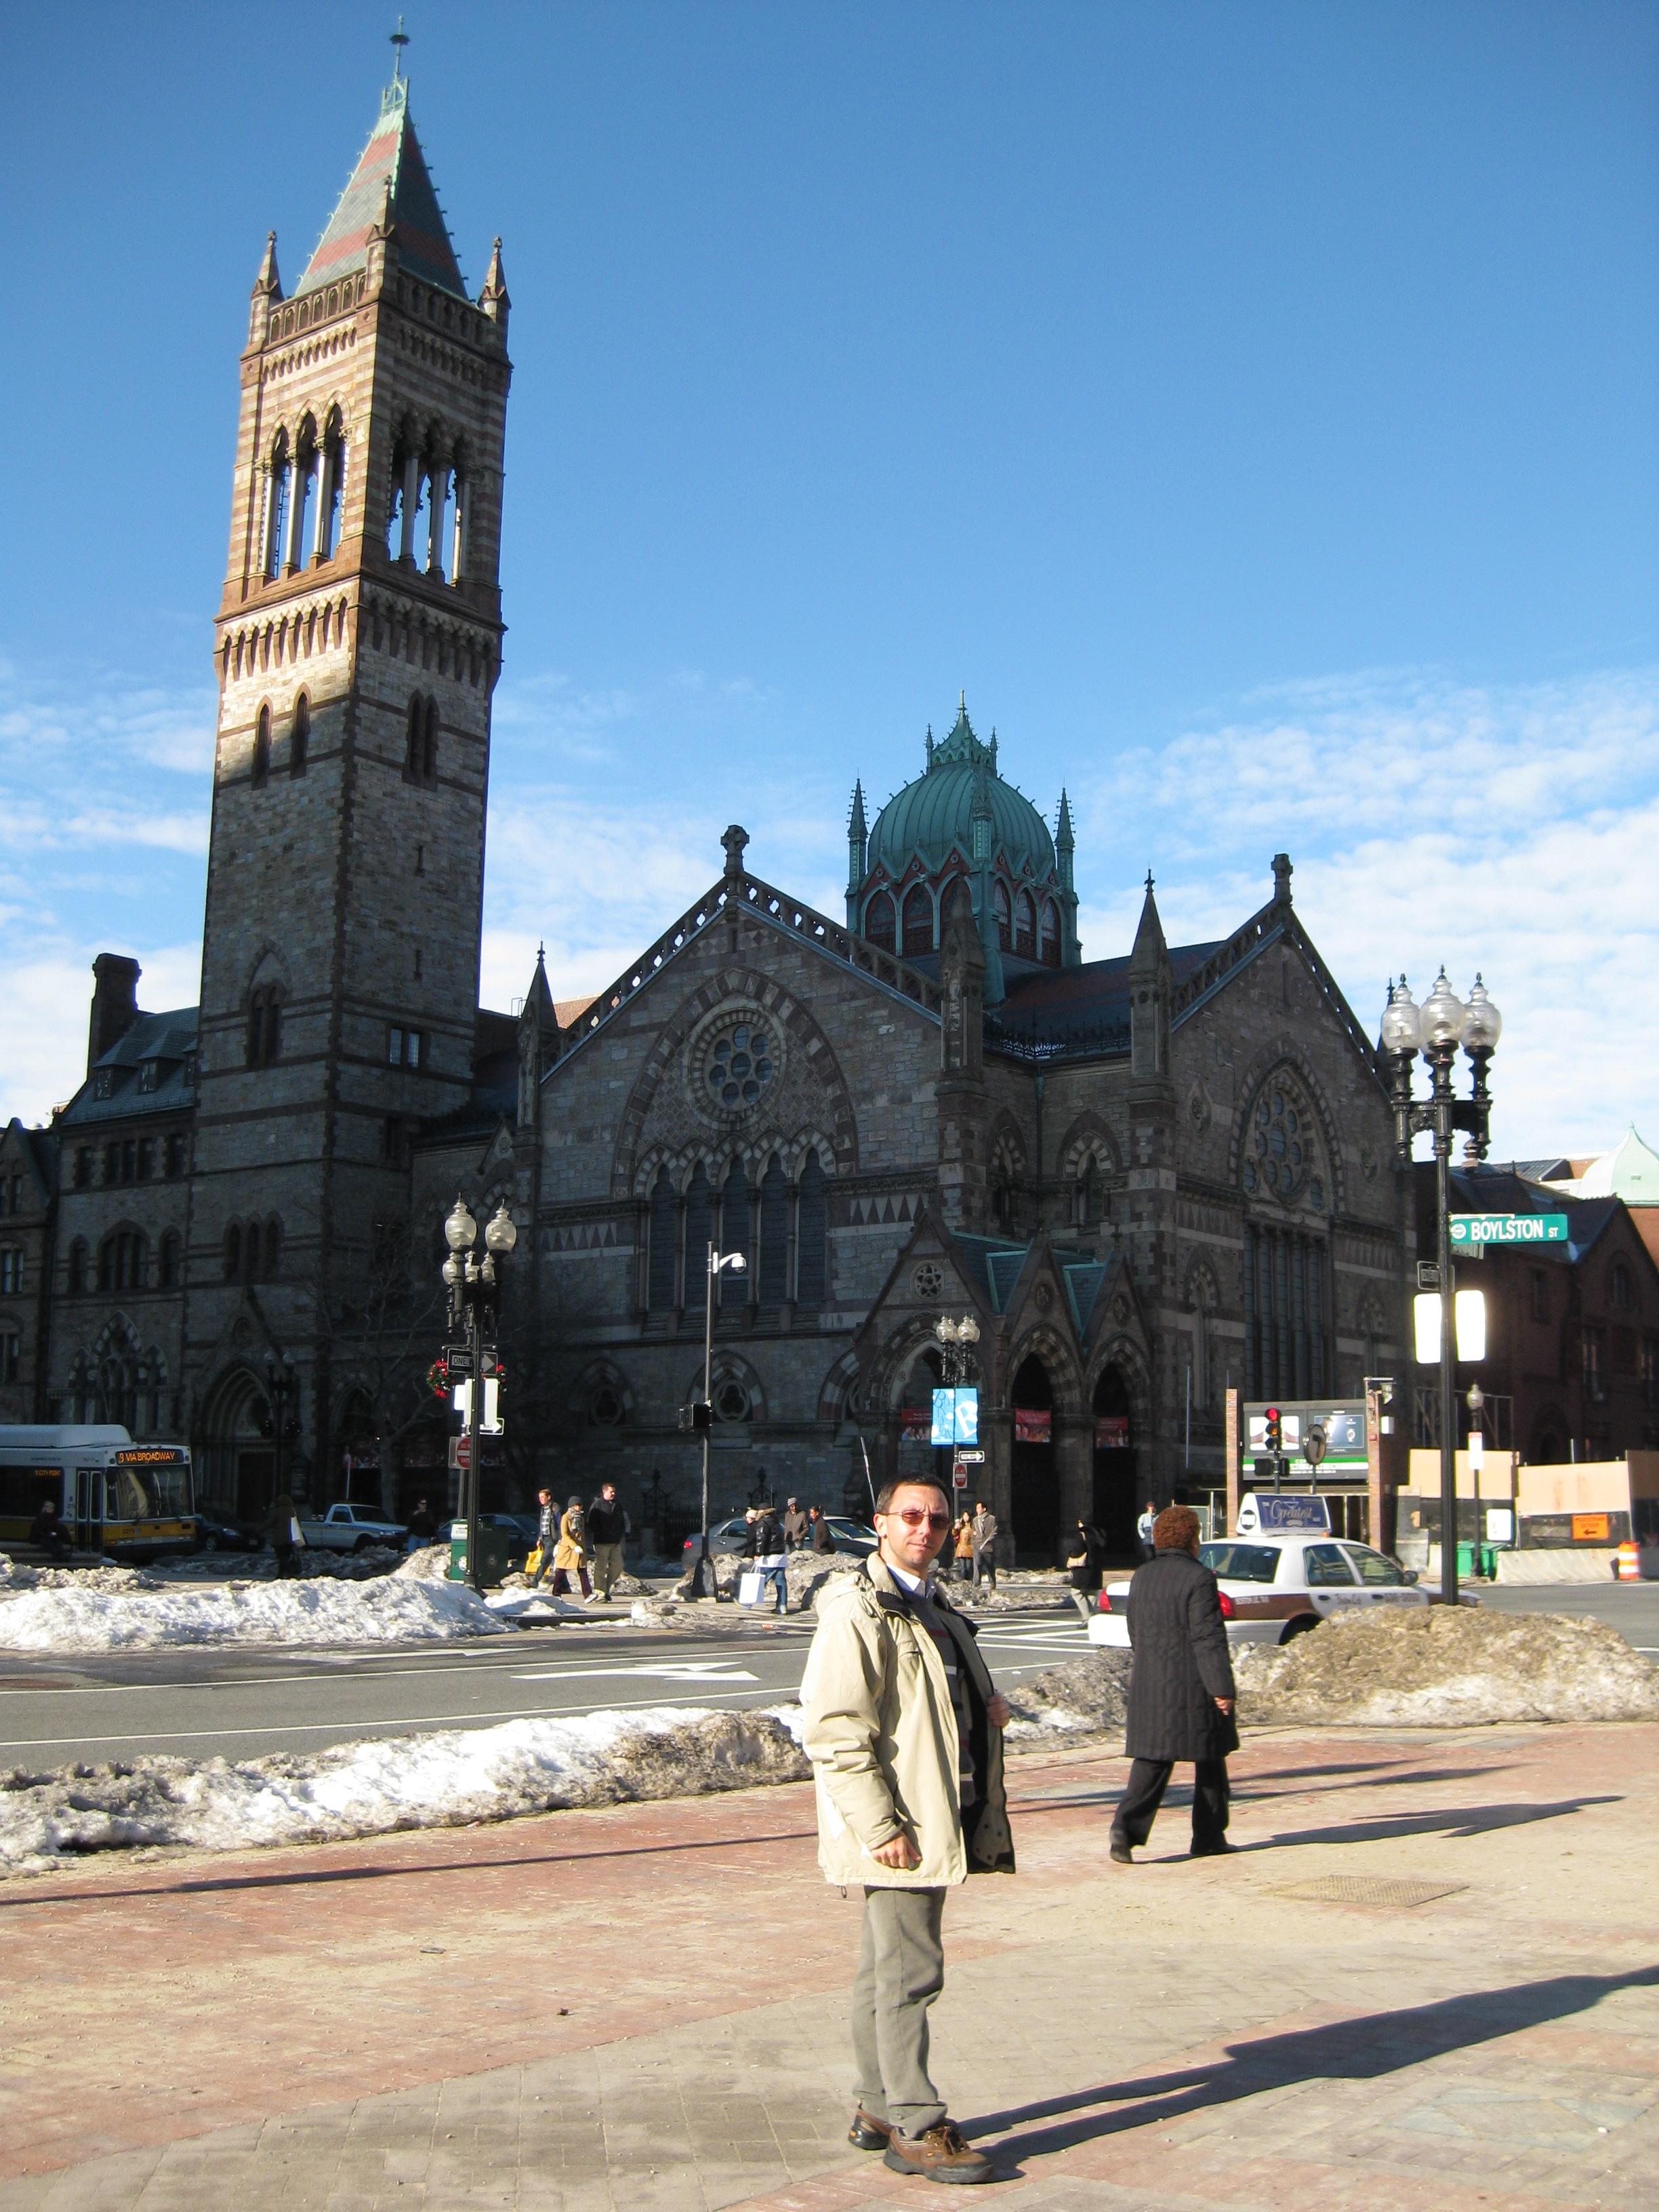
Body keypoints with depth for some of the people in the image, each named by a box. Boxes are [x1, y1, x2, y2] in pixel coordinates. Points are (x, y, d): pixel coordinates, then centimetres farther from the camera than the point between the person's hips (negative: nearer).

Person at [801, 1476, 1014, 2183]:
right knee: (910, 1972, -5)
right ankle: (915, 2129, 4)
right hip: (897, 1828, -9)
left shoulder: (934, 1606, 16)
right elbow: (832, 1731, -20)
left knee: (887, 1969, 16)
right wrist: (880, 1827, -22)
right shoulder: (858, 1611, -14)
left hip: (938, 1821, 9)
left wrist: (987, 1706, 7)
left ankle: (878, 2109, 26)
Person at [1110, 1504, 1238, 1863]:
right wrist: (1221, 1686, -16)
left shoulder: (1141, 1577, 9)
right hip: (1194, 1687, -5)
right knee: (1210, 1761, 11)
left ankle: (1127, 1825, -13)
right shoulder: (1198, 1578, -12)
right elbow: (1208, 1638, -17)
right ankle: (1209, 1837, 18)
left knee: (1150, 1761, 5)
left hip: (1148, 1686, 5)